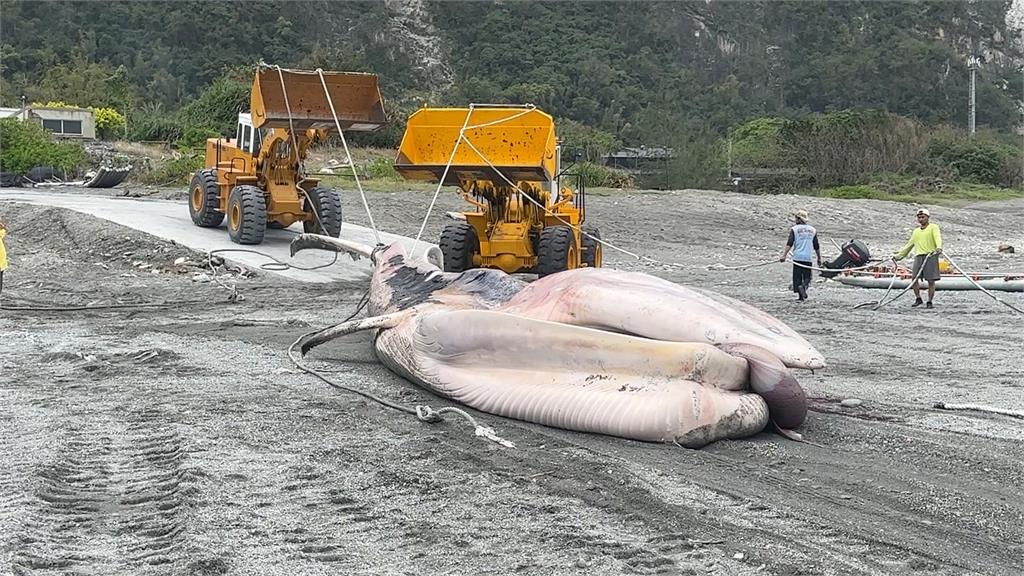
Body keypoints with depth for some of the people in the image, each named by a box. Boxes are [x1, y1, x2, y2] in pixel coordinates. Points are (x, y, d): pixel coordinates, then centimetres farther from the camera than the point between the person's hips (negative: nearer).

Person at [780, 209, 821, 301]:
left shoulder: (794, 229, 0)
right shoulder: (812, 230, 10)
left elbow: (789, 244, -10)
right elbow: (816, 247, 13)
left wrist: (784, 256, -12)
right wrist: (819, 258, 22)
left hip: (797, 257, -2)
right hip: (808, 258, 2)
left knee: (797, 277, 5)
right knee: (807, 277, 9)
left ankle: (800, 297, -7)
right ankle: (804, 286, -22)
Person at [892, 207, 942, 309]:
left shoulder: (933, 227, 8)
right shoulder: (916, 231, 24)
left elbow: (937, 237, -11)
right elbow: (909, 245, 31)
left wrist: (939, 247, -32)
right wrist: (898, 256, 31)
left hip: (931, 256, -5)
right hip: (918, 256, 5)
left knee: (931, 280, -6)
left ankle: (930, 302, 1)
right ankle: (918, 299, 8)